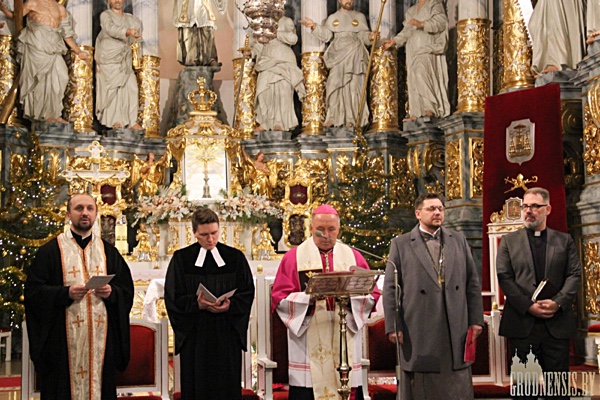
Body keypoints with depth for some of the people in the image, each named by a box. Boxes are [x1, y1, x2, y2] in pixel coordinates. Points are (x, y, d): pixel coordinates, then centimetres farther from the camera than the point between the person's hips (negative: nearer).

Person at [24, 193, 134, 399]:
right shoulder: (50, 251, 2)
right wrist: (66, 293, -18)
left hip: (102, 337, 3)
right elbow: (33, 290, -4)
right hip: (62, 341, -2)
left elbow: (127, 289, 10)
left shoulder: (109, 251, 12)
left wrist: (111, 292, -11)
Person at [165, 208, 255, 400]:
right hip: (194, 336, -1)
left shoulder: (235, 257, 4)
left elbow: (247, 293, 3)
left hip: (227, 335, 1)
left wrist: (230, 306, -16)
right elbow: (173, 298, -2)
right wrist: (197, 304, -19)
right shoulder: (181, 259, 1)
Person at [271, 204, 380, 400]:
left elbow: (372, 295, 6)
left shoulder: (353, 257, 12)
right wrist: (308, 298, -17)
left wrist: (350, 297, -14)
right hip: (308, 345, -2)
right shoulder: (294, 257, 6)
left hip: (346, 344, 2)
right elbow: (280, 298, -2)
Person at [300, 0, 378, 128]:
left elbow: (363, 35, 6)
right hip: (338, 55, 1)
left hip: (355, 56, -1)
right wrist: (314, 26, -7)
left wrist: (371, 36, -15)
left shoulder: (360, 17, 14)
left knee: (353, 86, -5)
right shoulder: (332, 18, 16)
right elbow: (326, 36, 6)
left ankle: (351, 119, -5)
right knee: (334, 85, -8)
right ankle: (332, 117, -7)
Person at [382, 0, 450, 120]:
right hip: (413, 50, 7)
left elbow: (441, 21, -8)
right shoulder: (411, 11, 26)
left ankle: (429, 107, -35)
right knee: (413, 78, -3)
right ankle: (416, 113, -6)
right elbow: (407, 31, 21)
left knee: (420, 72, -28)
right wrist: (394, 41, 7)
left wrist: (422, 24, -20)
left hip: (427, 46, -7)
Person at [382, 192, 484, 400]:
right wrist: (392, 326, -5)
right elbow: (390, 288, 1)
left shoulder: (458, 240, 12)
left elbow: (473, 282, 11)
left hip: (456, 328, 3)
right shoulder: (401, 244, 3)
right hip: (418, 331, -2)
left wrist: (476, 319, 4)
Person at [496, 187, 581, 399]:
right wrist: (528, 306, -12)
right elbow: (504, 278, 0)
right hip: (522, 323, 0)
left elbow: (575, 276, 3)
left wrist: (557, 302, -14)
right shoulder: (509, 241, 10)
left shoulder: (564, 240, 12)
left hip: (557, 324, 1)